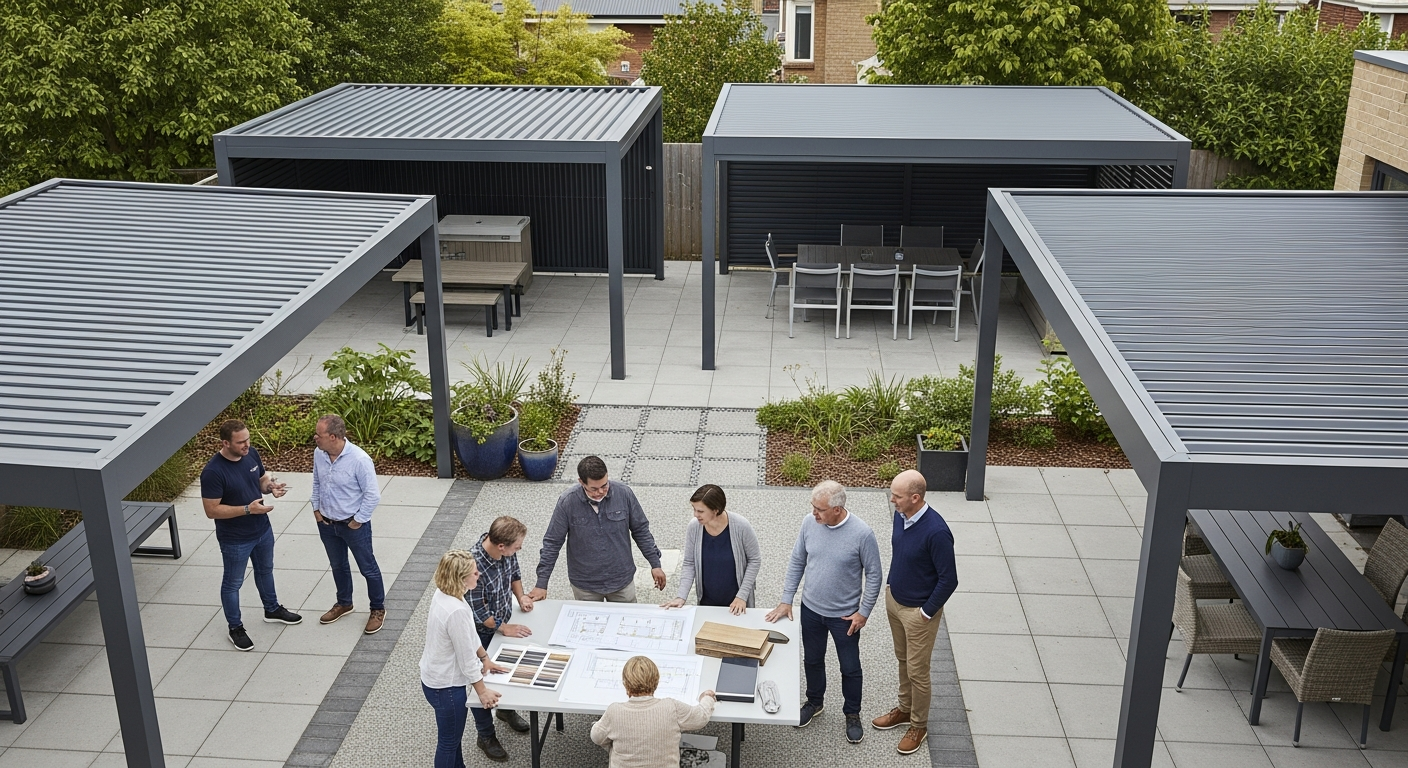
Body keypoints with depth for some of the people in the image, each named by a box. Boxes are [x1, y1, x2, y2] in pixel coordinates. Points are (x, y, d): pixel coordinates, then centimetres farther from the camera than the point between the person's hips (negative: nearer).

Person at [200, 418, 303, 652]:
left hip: (262, 529, 7)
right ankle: (235, 627, 33)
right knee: (233, 583, 14)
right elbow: (211, 510, -25)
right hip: (235, 539, -7)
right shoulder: (213, 472, -29)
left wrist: (271, 486, -15)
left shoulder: (251, 454, -9)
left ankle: (272, 610, 50)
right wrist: (248, 509, -31)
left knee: (265, 570, 27)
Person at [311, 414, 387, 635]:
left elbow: (372, 494, -20)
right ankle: (344, 603, 45)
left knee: (368, 568, 10)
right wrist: (316, 508, 6)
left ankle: (378, 609, 28)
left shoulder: (359, 459, -28)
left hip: (353, 524, -6)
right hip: (326, 523, 6)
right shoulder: (318, 454, -9)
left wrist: (359, 520, -15)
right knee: (337, 566, 24)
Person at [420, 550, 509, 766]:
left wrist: (485, 658, 19)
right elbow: (466, 657, -24)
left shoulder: (443, 593, -7)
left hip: (436, 677, 9)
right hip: (446, 686, -9)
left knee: (453, 736, 28)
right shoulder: (456, 611, -35)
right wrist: (482, 691, -11)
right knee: (448, 742, 14)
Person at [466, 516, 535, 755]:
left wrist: (520, 596, -6)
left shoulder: (507, 551, -18)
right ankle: (486, 735, 33)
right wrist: (504, 628, -18)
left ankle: (506, 709, 54)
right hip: (482, 632, -7)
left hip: (504, 623, 7)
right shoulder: (474, 564, -39)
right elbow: (477, 610, -28)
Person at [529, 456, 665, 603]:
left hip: (622, 581, 1)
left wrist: (655, 564, 0)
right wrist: (541, 584, -9)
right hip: (584, 586, -1)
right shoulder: (567, 501, -17)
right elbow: (552, 542, -9)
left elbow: (641, 530, -1)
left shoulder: (624, 494, -14)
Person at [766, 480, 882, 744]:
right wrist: (786, 600, 0)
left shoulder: (862, 533, -25)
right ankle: (814, 702, 47)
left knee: (850, 667, 14)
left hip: (845, 615, -4)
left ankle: (852, 714, 37)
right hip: (811, 609, 4)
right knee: (812, 660, 23)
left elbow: (873, 574, -12)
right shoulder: (809, 523, -13)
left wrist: (864, 612, -11)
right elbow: (796, 562, 0)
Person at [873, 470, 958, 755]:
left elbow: (949, 579, -23)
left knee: (917, 671, 10)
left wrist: (927, 613, -16)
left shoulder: (936, 531, -32)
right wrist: (890, 587, 12)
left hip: (918, 611, -7)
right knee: (903, 660, 25)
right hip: (894, 600, 7)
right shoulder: (901, 516, -8)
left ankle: (919, 726, 30)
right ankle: (905, 709, 45)